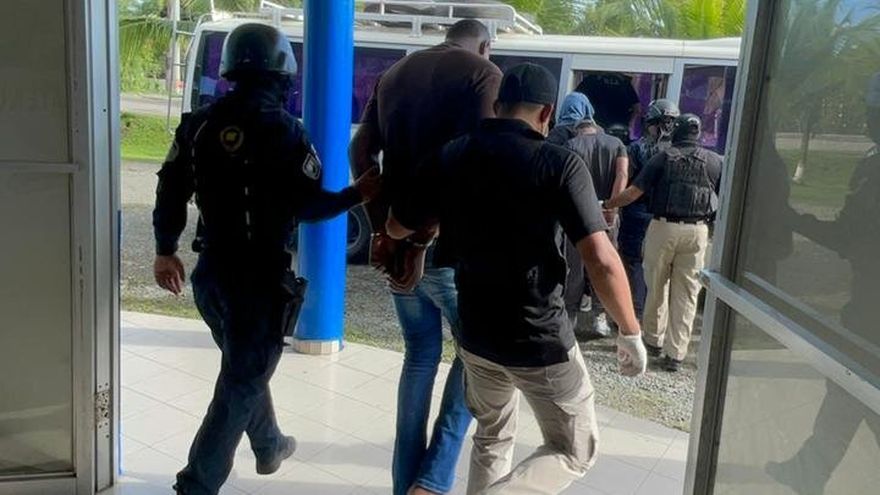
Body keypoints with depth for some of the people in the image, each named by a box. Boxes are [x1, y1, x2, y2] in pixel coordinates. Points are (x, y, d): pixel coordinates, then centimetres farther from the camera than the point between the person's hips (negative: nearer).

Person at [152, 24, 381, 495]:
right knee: (240, 383, 5)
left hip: (211, 270, 7)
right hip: (260, 278, -7)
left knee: (245, 366, 25)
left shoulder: (200, 122, 2)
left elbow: (171, 189, 6)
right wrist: (359, 193, 2)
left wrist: (165, 250, 17)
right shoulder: (283, 129, -16)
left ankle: (269, 447, 45)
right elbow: (308, 206, -14)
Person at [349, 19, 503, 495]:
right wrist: (425, 236, -16)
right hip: (448, 240, -6)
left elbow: (361, 152, 11)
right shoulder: (483, 73, -4)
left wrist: (381, 225, 7)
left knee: (421, 353, 18)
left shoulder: (395, 72, 16)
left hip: (397, 237, 6)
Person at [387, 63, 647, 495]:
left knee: (492, 437, 27)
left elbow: (397, 227, 10)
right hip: (541, 339, -5)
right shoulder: (560, 164, -15)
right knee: (575, 451, 14)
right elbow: (601, 261, -20)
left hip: (475, 333, 6)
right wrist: (631, 332, -8)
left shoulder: (449, 156, -1)